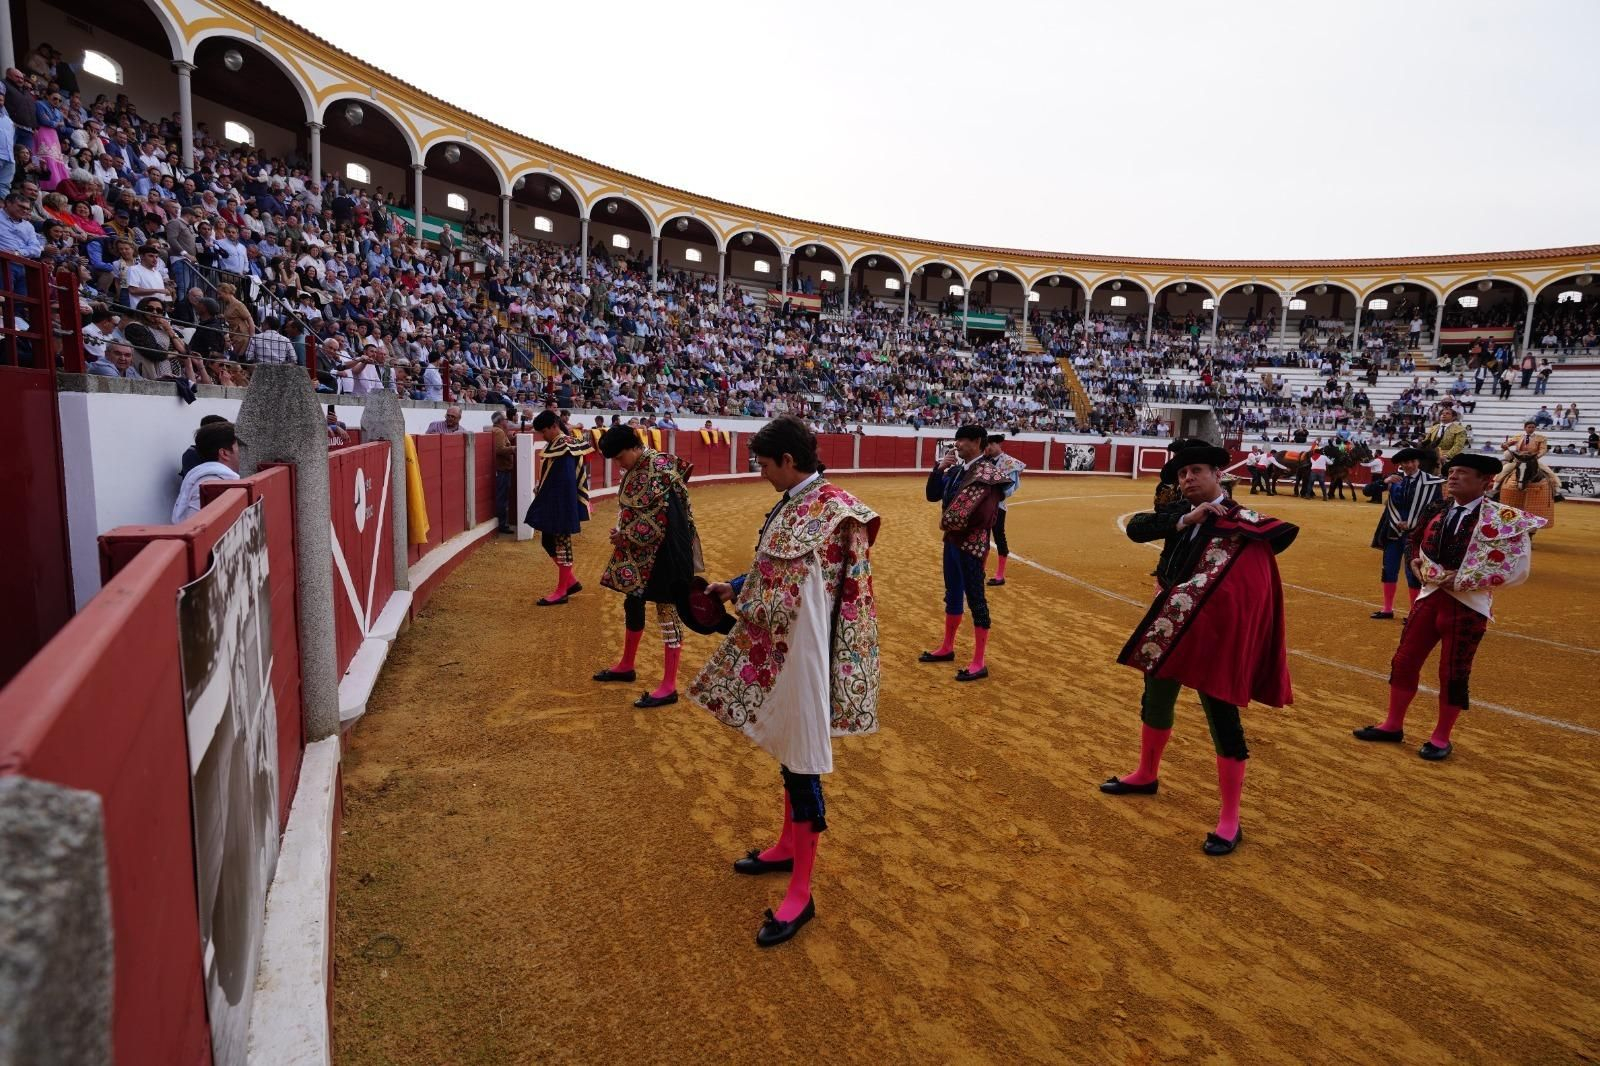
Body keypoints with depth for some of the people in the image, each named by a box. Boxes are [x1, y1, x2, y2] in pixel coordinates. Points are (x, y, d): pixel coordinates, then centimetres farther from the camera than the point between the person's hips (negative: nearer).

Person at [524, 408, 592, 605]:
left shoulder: (565, 446, -18)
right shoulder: (552, 445, 11)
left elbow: (568, 481, -23)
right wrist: (539, 488, 5)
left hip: (562, 504, -10)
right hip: (550, 503, 10)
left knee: (561, 543, -1)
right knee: (548, 541, 15)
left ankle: (561, 591, 9)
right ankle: (571, 581, 25)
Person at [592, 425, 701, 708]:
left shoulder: (659, 469, -21)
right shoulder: (634, 469, 8)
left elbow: (661, 517, -25)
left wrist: (625, 537, -15)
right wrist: (621, 532, 0)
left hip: (664, 552, -10)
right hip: (640, 552, 10)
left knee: (667, 611, -3)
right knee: (632, 603, 19)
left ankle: (669, 686, 5)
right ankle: (626, 665, 39)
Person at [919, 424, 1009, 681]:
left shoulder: (986, 473, -15)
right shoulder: (956, 470, 9)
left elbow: (983, 515, -24)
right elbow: (932, 496, 8)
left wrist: (950, 524, -11)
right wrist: (939, 469, -6)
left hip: (972, 544, -9)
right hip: (952, 540, 9)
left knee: (975, 599, -2)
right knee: (952, 595, 19)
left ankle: (980, 663, 5)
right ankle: (947, 648, 34)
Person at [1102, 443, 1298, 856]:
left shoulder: (1240, 522, -9)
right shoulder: (1178, 512, 4)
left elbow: (1285, 533, -22)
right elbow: (1135, 528, -10)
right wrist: (1184, 520, -22)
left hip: (1213, 629, -7)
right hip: (1170, 626, 7)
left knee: (1222, 720, 0)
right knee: (1155, 701, 21)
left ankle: (1230, 822, 13)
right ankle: (1146, 776, 44)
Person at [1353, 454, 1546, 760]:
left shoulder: (1504, 519, -12)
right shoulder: (1437, 513, 5)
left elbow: (1515, 569, -17)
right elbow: (1417, 548, 18)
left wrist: (1460, 581, -16)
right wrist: (1432, 574, 0)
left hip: (1467, 605, -5)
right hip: (1430, 596, 5)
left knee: (1453, 674, 4)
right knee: (1404, 662, 8)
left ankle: (1441, 739, 20)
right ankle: (1393, 725, 22)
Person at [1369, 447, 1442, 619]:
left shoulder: (1431, 482, -8)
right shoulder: (1394, 478, 1)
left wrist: (1411, 524, -13)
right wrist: (1385, 481, -22)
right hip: (1393, 531, 4)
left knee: (1413, 573, 2)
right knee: (1389, 570, 9)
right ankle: (1388, 609, 20)